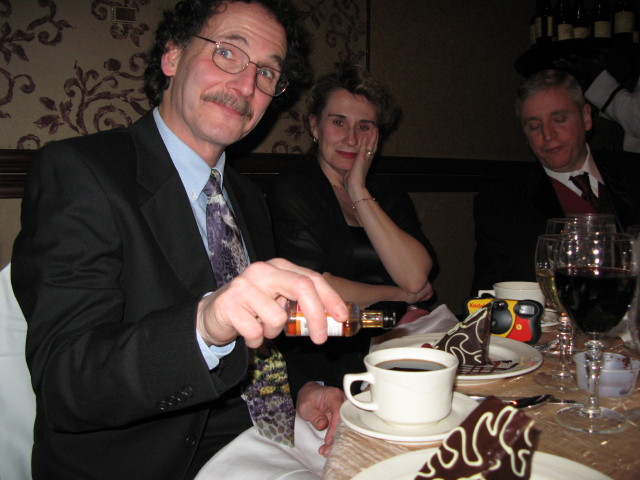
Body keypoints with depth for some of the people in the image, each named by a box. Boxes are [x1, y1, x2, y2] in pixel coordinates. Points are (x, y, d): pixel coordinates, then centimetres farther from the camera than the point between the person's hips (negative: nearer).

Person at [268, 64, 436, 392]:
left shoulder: (391, 201, 13)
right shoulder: (292, 190, -3)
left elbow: (416, 278, -5)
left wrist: (359, 192, -6)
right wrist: (399, 295, -2)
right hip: (321, 368, -3)